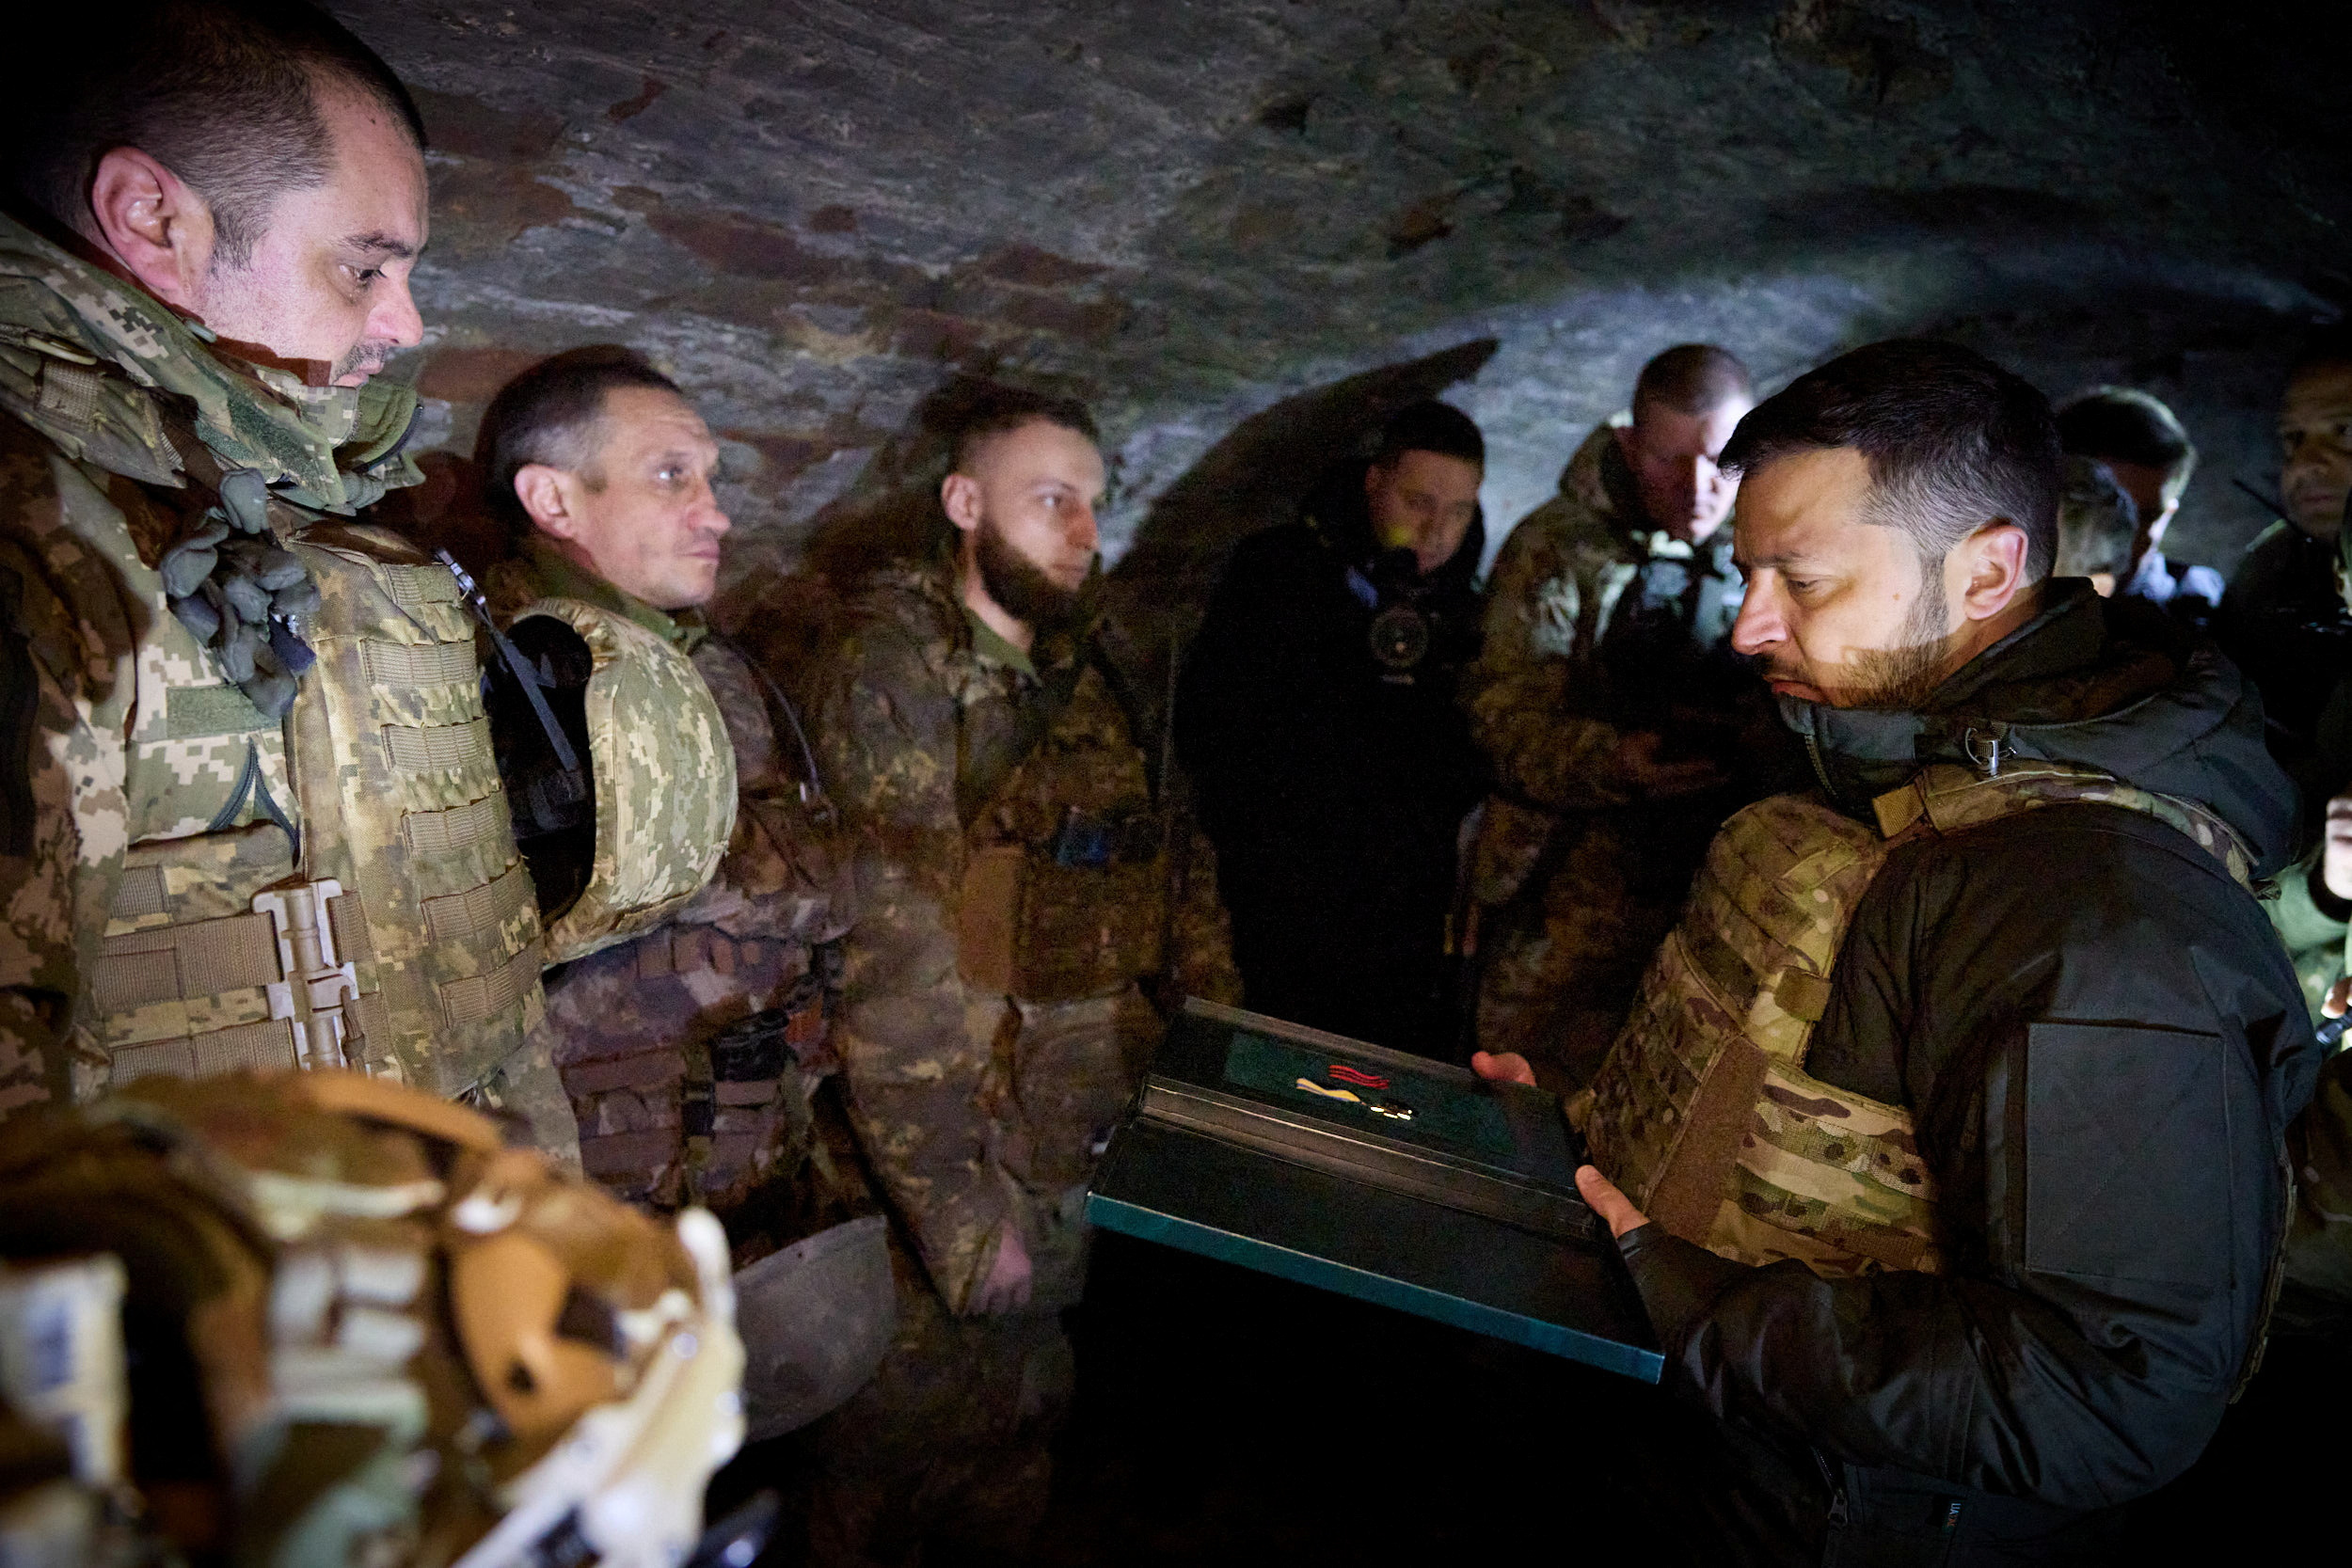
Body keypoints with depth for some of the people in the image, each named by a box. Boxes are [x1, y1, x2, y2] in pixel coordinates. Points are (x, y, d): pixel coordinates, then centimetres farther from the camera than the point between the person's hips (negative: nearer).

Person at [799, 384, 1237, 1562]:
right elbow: (892, 962, -19)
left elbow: (1173, 856, 14)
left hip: (1093, 1155, 6)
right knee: (895, 1463, 11)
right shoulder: (893, 667, -13)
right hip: (960, 1164, -6)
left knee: (1020, 1445, 20)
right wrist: (956, 1209, -20)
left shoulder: (1084, 673, 9)